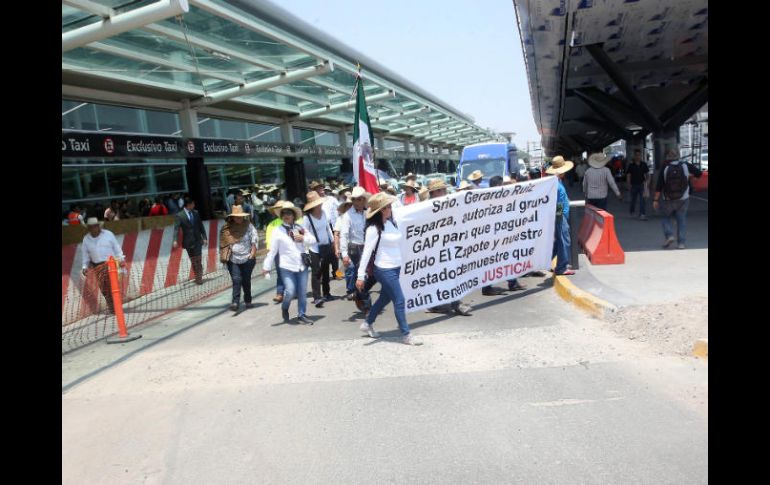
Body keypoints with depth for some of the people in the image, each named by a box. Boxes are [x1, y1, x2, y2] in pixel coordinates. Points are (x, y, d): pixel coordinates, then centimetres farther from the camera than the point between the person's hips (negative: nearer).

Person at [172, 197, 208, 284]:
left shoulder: (196, 213, 5)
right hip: (189, 242, -2)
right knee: (193, 261, 8)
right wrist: (175, 240, -30)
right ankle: (198, 277, 19)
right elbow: (176, 229, -16)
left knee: (198, 261, 0)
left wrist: (204, 238, 3)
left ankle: (199, 278, 8)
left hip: (198, 240, 2)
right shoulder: (179, 216, -8)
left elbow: (201, 226, 8)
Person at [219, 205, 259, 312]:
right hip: (233, 259, 0)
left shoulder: (248, 225, 0)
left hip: (247, 259, 0)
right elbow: (223, 243, 8)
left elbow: (254, 239, -2)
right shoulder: (226, 228, 3)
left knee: (246, 280, 10)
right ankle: (235, 302, -10)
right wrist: (224, 256, 3)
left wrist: (253, 253, -8)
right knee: (236, 280, -10)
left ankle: (248, 300, 26)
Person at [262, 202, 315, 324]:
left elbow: (313, 240, 10)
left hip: (302, 266, 4)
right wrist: (267, 267, -7)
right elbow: (272, 251, -5)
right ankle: (284, 308, 20)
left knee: (302, 293, 8)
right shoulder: (277, 231, -2)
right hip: (287, 267, -4)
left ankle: (301, 315, 23)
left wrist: (304, 238, -9)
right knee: (290, 292, -11)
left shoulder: (300, 228, 10)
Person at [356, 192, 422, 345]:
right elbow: (366, 252, -18)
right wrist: (361, 276, -19)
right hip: (384, 270, -8)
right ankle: (406, 335, 11)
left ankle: (368, 324, 39)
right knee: (400, 301, -2)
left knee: (385, 298, 21)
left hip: (395, 268, 8)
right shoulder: (374, 229, -17)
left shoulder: (390, 223, 3)